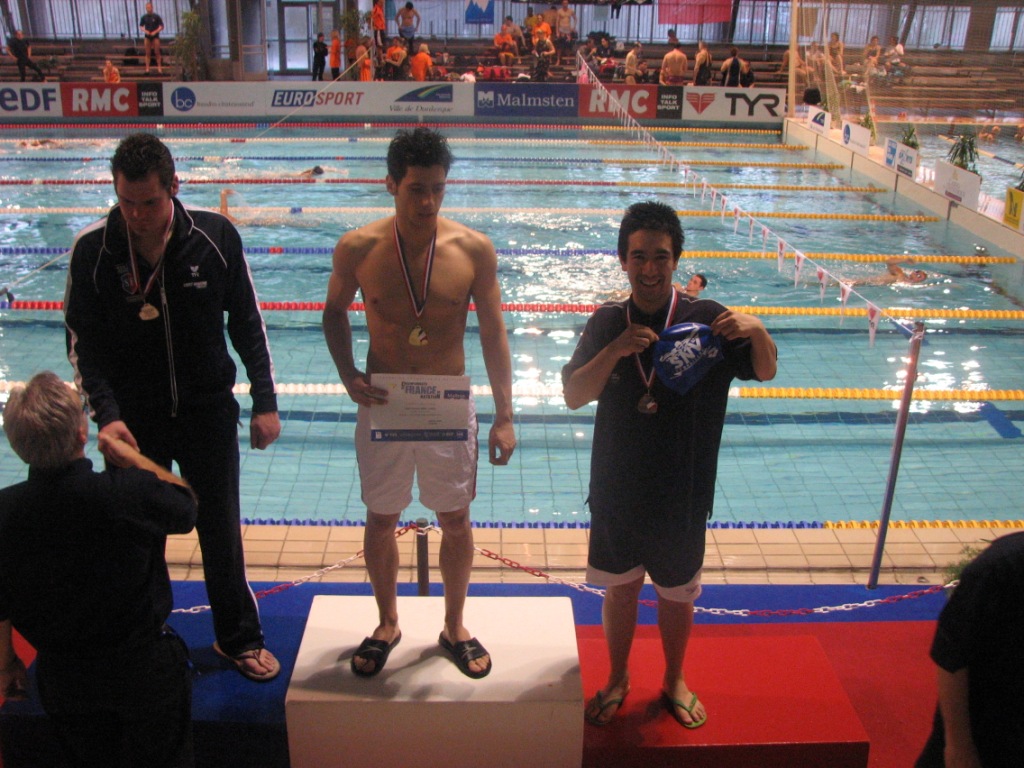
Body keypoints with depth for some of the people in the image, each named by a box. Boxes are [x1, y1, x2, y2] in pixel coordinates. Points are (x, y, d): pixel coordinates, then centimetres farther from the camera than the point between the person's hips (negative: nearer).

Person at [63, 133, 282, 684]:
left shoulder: (216, 237, -10)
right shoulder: (92, 250, -10)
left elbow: (247, 324, -1)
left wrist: (264, 402, -2)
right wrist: (106, 414, -18)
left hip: (208, 411, 0)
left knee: (222, 532, 11)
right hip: (133, 420, 0)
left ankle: (238, 638, 31)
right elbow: (83, 343, -4)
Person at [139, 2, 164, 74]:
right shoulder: (144, 17, 5)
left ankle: (159, 68, 1)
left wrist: (155, 31, -14)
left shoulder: (156, 17, -2)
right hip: (147, 36, 2)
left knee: (157, 53, -3)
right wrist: (145, 31, -8)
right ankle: (147, 68, 3)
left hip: (155, 36, -2)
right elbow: (141, 26, 12)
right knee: (148, 53, 3)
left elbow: (161, 26, -2)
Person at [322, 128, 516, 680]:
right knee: (381, 519, 14)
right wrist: (348, 376, -7)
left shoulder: (474, 250, -11)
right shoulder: (357, 249, -11)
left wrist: (504, 417, -3)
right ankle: (387, 624, 39)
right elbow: (335, 312, 8)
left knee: (455, 519, 12)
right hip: (382, 405, 0)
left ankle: (454, 626, 36)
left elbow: (493, 334, -3)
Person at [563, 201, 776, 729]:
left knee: (676, 592, 17)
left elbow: (765, 373, -4)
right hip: (617, 489, 1)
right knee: (620, 588, 17)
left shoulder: (705, 320, -10)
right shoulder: (607, 323, -5)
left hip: (682, 494, -1)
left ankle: (674, 682, 42)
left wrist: (757, 331, -26)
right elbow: (573, 396, -11)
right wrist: (614, 352, -28)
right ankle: (617, 680, 41)